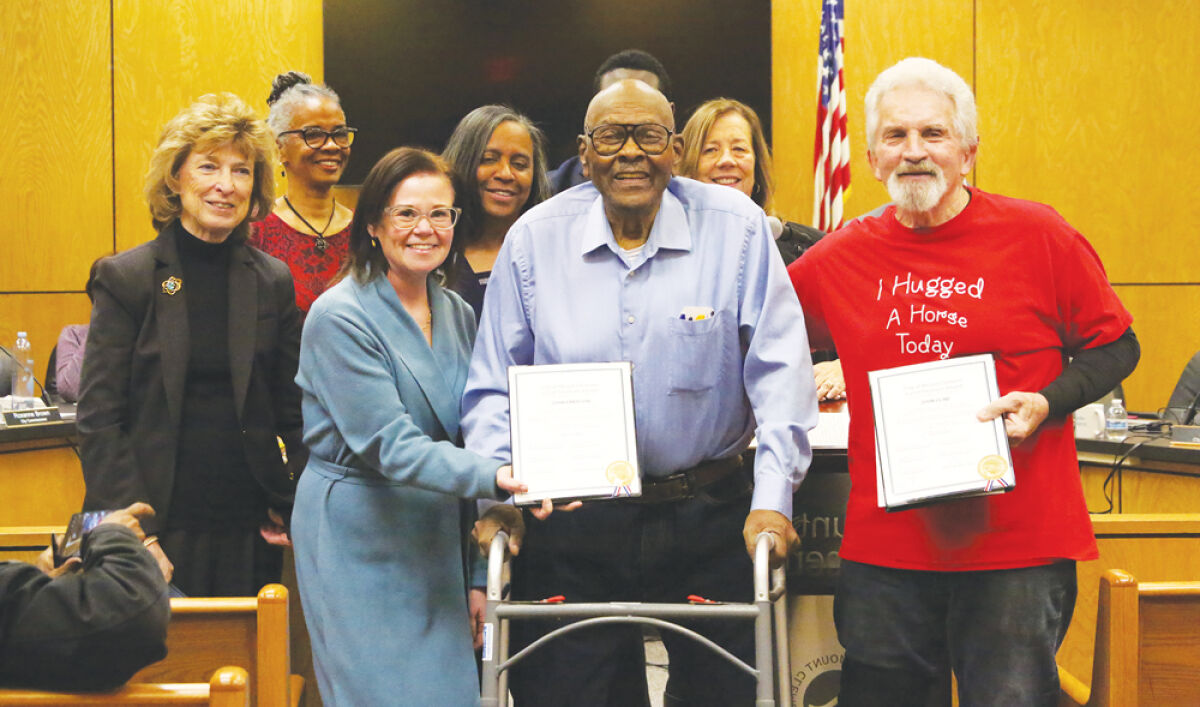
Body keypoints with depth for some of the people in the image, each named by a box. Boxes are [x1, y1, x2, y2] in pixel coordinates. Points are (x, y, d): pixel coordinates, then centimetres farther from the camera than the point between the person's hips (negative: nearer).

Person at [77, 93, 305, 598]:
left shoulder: (273, 281, 7)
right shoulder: (124, 277, -2)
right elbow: (98, 419, -5)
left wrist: (291, 507, 1)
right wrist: (135, 534, -12)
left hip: (250, 533, 3)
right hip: (161, 529, -2)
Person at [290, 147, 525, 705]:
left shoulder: (457, 313, 9)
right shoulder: (341, 317, -13)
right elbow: (391, 446, -20)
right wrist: (493, 478, -33)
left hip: (437, 534, 6)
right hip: (360, 540, -6)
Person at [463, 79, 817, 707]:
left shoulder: (736, 227, -4)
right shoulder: (534, 239, 0)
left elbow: (778, 371, -4)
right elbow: (493, 385, 6)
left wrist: (772, 497, -10)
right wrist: (496, 497, -3)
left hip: (709, 518, 0)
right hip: (571, 526, 1)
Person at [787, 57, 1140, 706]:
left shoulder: (1036, 235, -2)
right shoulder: (842, 257, 5)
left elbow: (1114, 347, 5)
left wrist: (1047, 403, -11)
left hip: (1018, 548, -3)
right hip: (883, 549, 3)